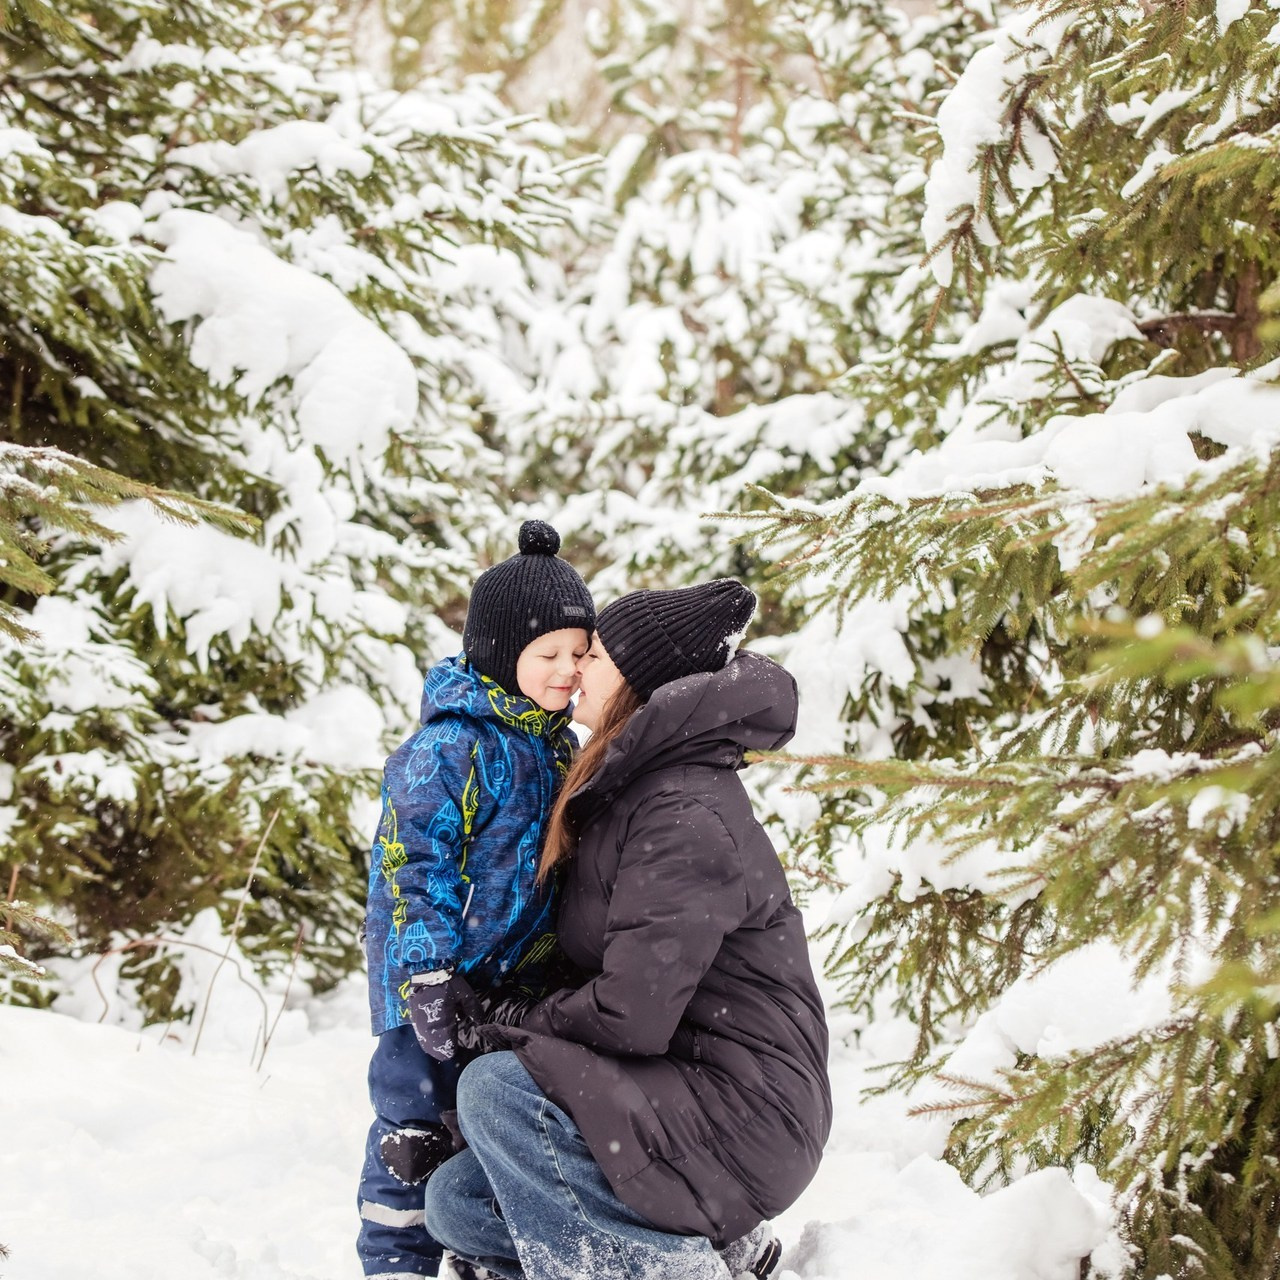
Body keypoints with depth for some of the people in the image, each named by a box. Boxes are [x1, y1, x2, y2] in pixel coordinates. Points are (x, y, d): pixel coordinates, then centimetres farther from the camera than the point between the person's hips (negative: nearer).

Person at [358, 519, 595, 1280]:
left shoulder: (558, 748, 10)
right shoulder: (449, 748, -17)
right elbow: (413, 868, -19)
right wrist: (428, 977, -24)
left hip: (523, 985, 8)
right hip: (441, 986, -8)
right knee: (420, 1130, -2)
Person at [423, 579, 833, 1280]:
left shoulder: (687, 816, -20)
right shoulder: (628, 790, 12)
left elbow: (630, 1016, -25)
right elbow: (599, 965, 16)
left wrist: (508, 1022, -8)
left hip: (740, 1117, -10)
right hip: (673, 1095, 10)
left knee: (493, 1086, -23)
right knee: (456, 1201, 6)